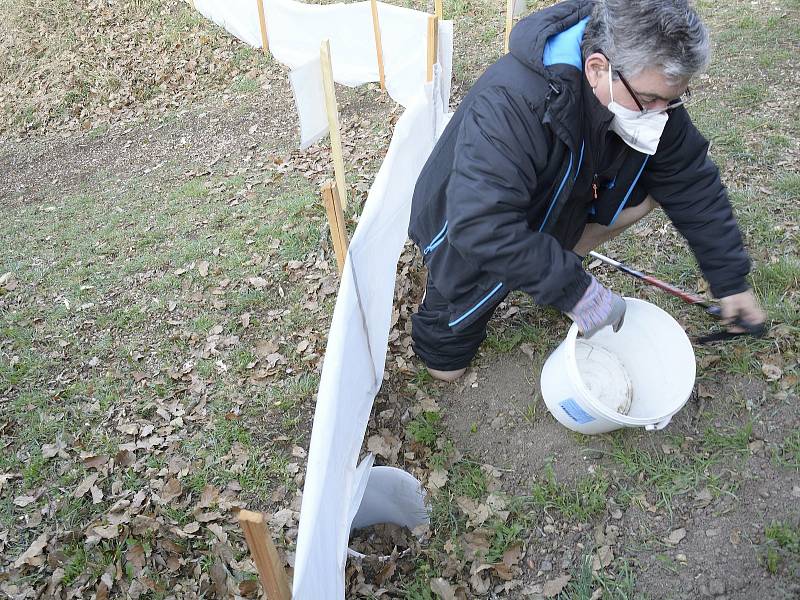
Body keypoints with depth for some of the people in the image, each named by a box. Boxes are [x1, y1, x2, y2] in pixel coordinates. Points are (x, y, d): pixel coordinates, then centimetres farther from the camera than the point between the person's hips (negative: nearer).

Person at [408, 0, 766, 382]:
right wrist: (576, 291, -40)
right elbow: (481, 227, -46)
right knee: (445, 367, -2)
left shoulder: (649, 89, -18)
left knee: (647, 186, -13)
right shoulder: (508, 103, -41)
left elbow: (693, 185, -9)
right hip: (468, 235, -5)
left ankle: (556, 266, 4)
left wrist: (730, 280, -7)